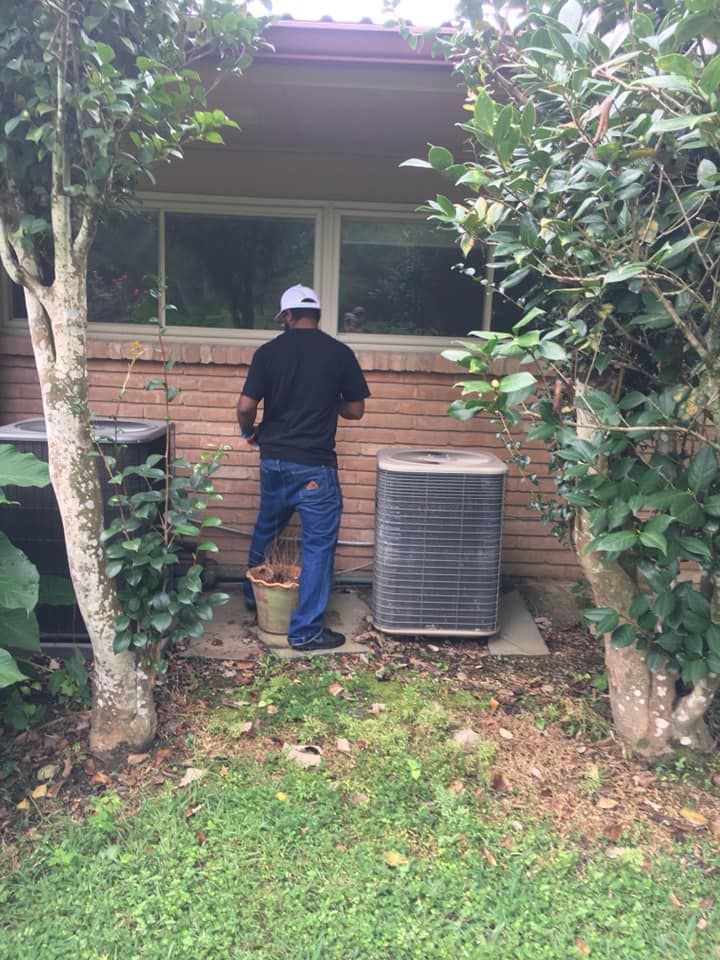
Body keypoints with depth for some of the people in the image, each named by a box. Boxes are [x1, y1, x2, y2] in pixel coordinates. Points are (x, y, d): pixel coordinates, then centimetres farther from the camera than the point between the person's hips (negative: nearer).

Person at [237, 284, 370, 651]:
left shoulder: (268, 351, -2)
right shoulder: (340, 353, -4)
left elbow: (245, 406, -7)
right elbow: (355, 410, 0)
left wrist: (249, 432, 14)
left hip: (274, 460, 4)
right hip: (315, 466, -3)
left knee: (265, 530, 25)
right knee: (318, 545, 4)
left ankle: (254, 595, 44)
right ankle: (305, 631, 7)